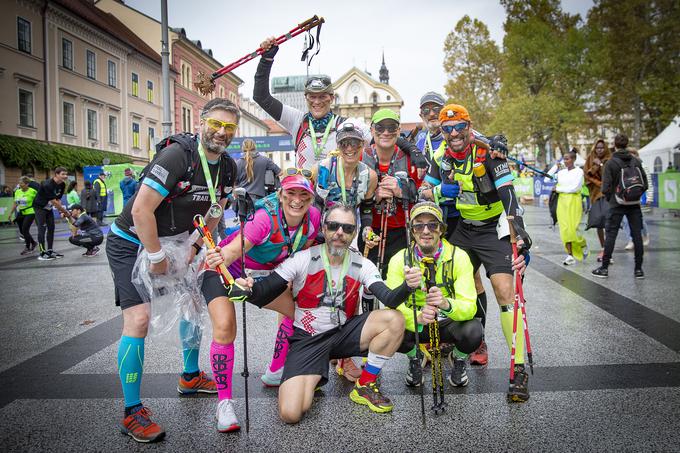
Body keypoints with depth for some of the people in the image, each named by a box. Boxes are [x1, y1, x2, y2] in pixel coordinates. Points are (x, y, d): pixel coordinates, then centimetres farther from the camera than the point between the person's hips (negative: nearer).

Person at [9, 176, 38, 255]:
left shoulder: (33, 191, -12)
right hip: (21, 213, 7)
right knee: (22, 231, 8)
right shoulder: (17, 192, 7)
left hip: (30, 213, -7)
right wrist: (11, 213, 17)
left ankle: (28, 248, 3)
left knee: (25, 230, -11)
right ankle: (33, 243, 31)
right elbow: (15, 203, 16)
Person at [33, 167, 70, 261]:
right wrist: (65, 211, -23)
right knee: (42, 229, -11)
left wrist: (61, 211, -16)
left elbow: (58, 199, -2)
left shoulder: (62, 185, -5)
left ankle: (50, 251, 14)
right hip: (40, 207, -8)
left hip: (48, 208, 8)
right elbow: (54, 202, -28)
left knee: (51, 228, 7)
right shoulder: (48, 185, -29)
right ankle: (42, 254, -10)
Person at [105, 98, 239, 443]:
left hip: (172, 242, 8)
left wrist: (193, 247, 0)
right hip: (131, 242, -8)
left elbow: (214, 212, 9)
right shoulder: (177, 154, -28)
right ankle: (132, 413, -2)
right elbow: (141, 210, -30)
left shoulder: (228, 168, -4)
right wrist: (157, 258, -23)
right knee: (138, 319, -15)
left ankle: (190, 377, 35)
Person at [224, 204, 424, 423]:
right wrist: (247, 290, -36)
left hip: (343, 334, 3)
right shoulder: (303, 260, -11)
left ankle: (364, 386, -1)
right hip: (307, 339, -3)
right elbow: (263, 295, -13)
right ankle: (312, 379, 15)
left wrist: (406, 286, -37)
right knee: (290, 413, -22)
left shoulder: (362, 265, -3)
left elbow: (389, 299, -15)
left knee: (394, 319, -22)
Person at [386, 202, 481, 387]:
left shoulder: (459, 257, -17)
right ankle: (414, 358, 7)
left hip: (448, 323, 0)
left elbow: (470, 307, -25)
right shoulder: (399, 260, -14)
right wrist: (417, 318, -45)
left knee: (473, 331, -32)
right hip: (415, 325, 1)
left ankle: (459, 359, 7)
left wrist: (446, 304, -49)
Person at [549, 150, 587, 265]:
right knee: (565, 229, -1)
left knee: (572, 229, -10)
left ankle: (583, 245, 21)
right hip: (562, 201, 5)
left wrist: (559, 189, -6)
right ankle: (570, 255, 3)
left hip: (574, 201, -5)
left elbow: (575, 188, -12)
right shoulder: (561, 172, 13)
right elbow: (547, 178, 12)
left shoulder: (578, 171, -3)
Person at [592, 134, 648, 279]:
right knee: (637, 235, 6)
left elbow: (606, 187, -10)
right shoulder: (636, 161, 3)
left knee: (610, 235, 2)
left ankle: (604, 268, 4)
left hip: (617, 204, -3)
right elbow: (645, 184, 3)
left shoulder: (611, 163, -7)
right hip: (635, 204, 3)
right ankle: (638, 269, 10)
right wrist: (637, 196, 16)